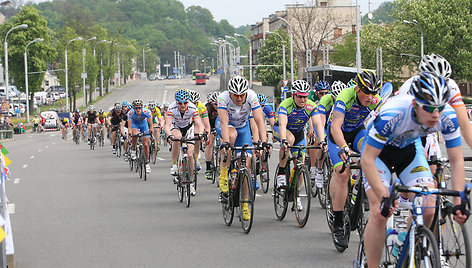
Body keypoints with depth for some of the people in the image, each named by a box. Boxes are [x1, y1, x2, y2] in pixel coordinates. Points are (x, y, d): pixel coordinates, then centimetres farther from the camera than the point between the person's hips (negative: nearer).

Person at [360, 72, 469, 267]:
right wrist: (384, 197, -44)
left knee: (427, 212, -12)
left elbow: (456, 161, -17)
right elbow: (367, 159, -35)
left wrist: (459, 202, -27)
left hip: (410, 148, 4)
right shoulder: (392, 114, -40)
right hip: (377, 149, -4)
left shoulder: (448, 117, -28)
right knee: (380, 214, -20)